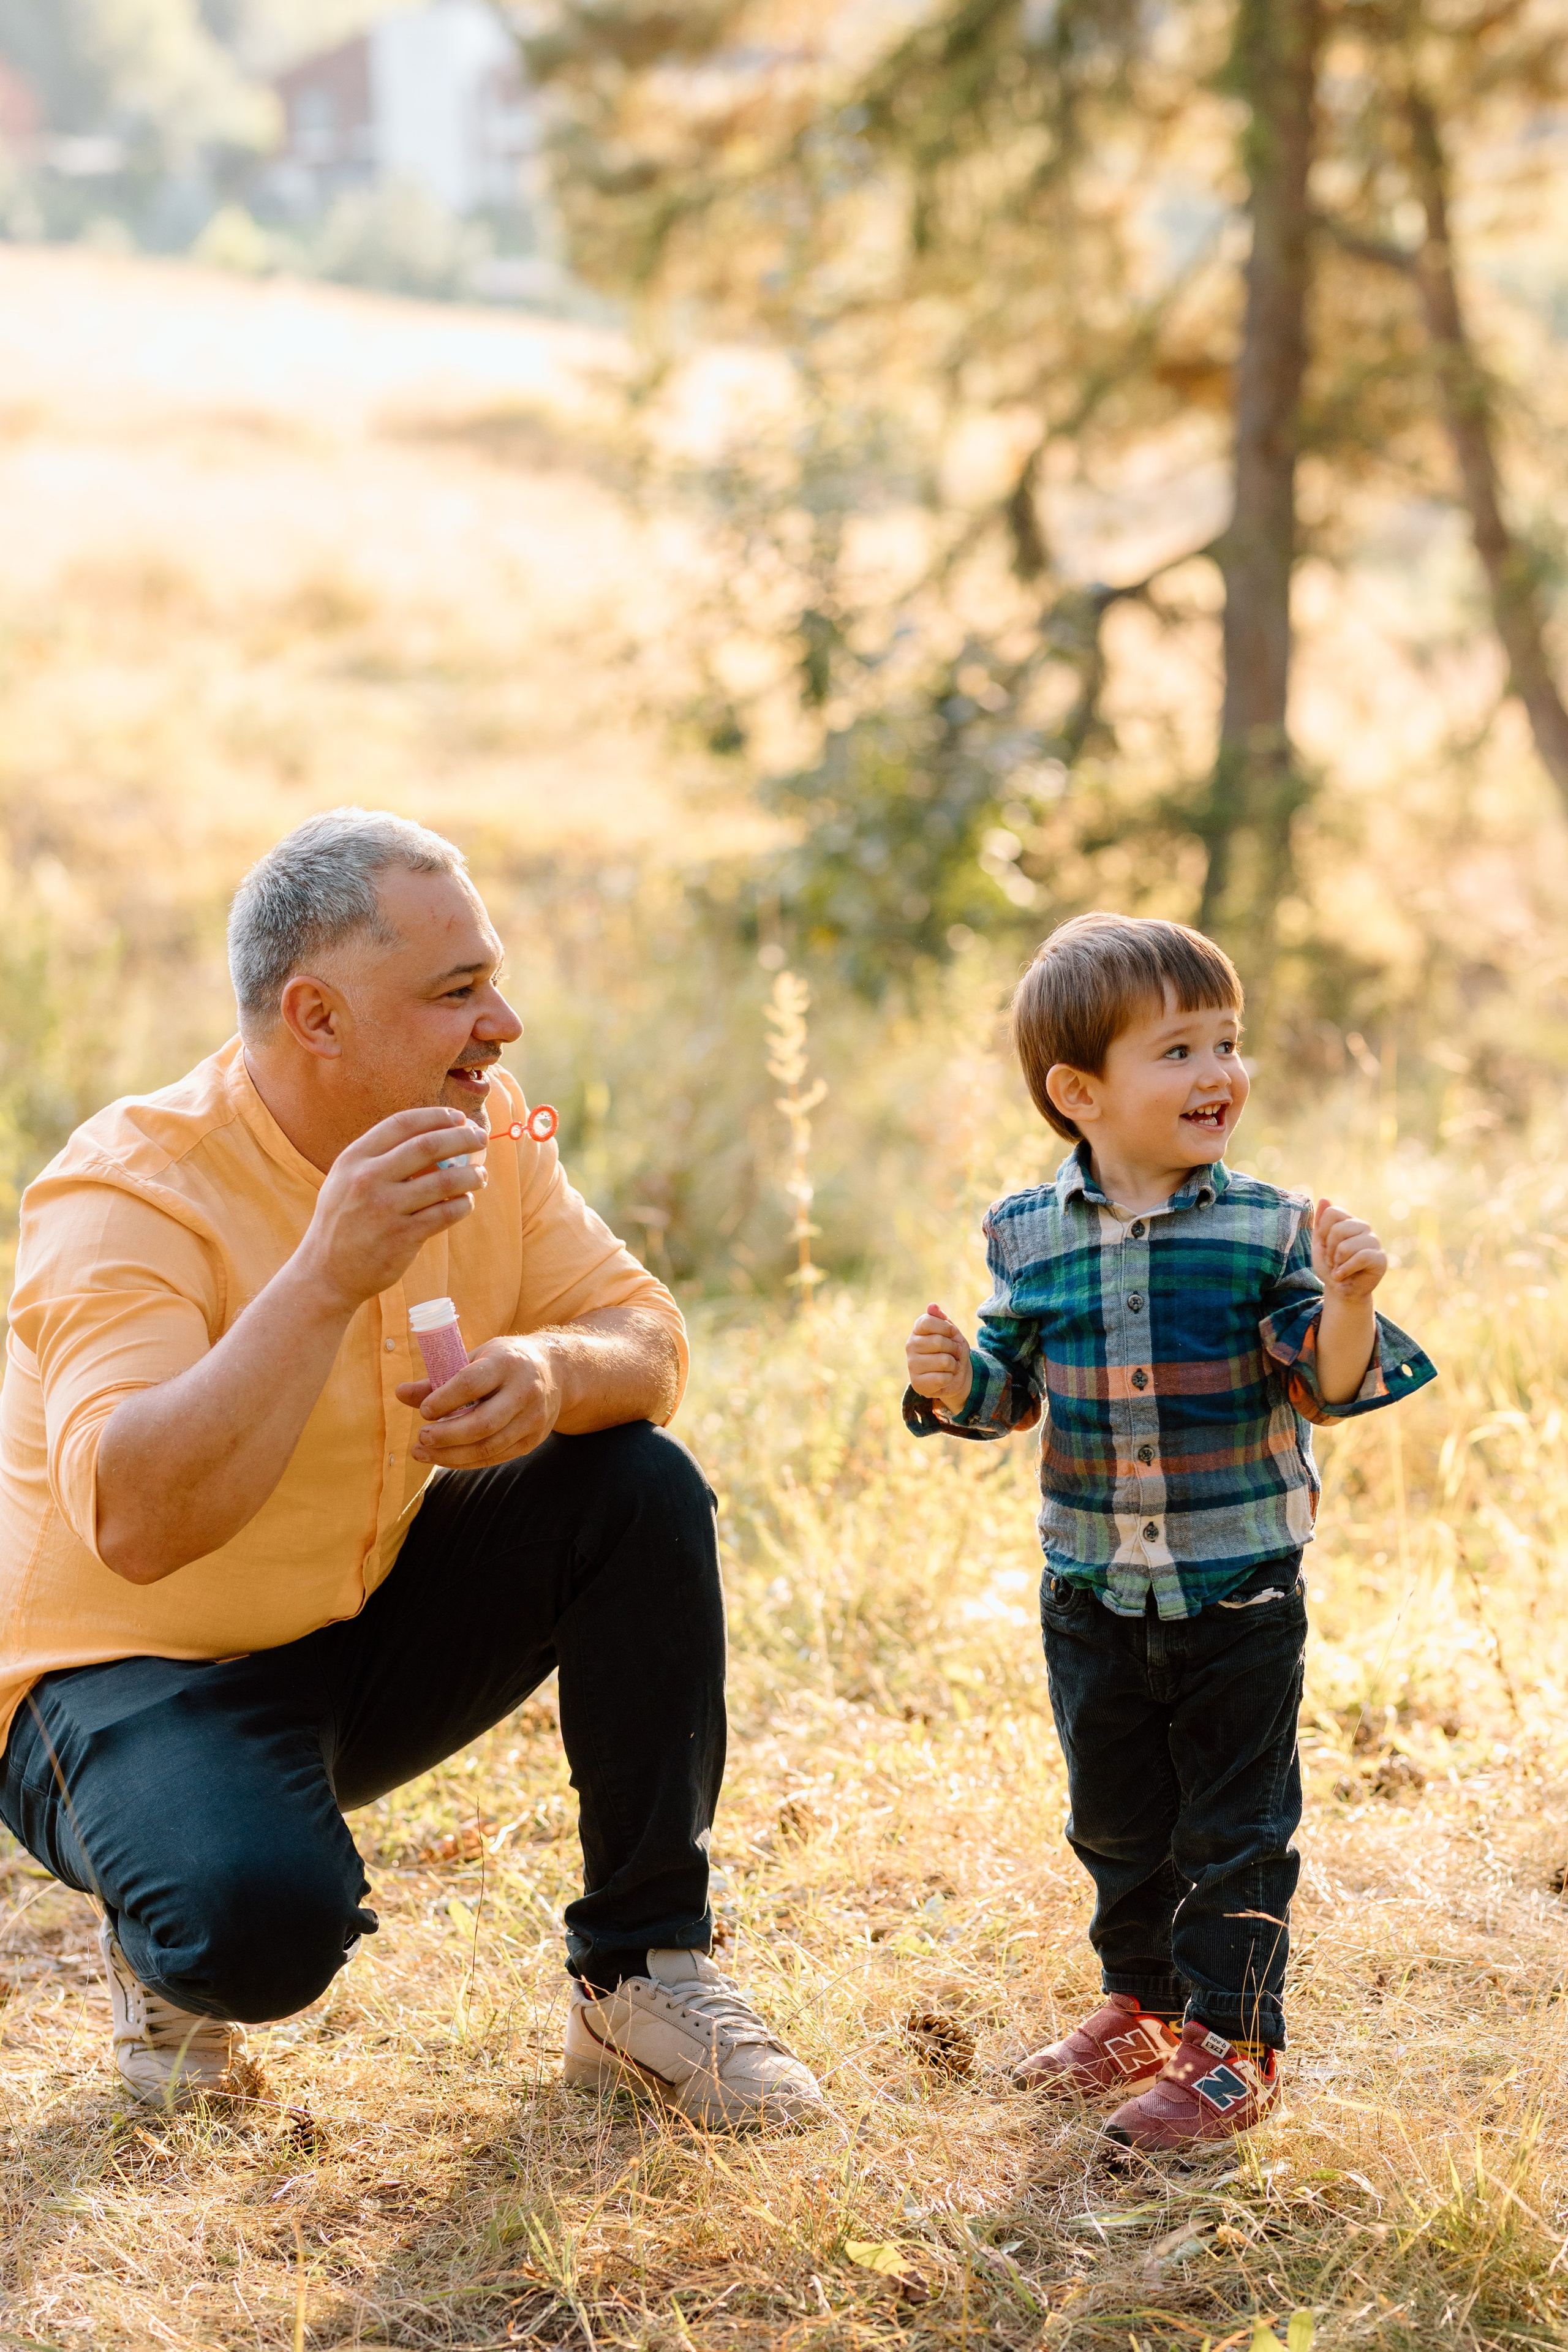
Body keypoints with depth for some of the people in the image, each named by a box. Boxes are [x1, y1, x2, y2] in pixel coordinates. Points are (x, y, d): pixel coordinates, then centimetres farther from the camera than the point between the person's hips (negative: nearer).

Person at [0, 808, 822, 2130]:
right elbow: (136, 1523, -38)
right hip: (140, 1673, -7)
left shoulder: (480, 1130, -4)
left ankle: (640, 1974, -1)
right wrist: (326, 1279, -44)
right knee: (264, 1921, -35)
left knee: (642, 1491, -12)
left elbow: (650, 1342, -5)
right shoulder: (125, 1197, -25)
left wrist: (549, 1372, -29)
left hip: (369, 1634, 7)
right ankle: (169, 1945, 6)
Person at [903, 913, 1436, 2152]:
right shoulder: (1030, 1236, -2)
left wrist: (1348, 1302, -30)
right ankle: (1144, 2004, 36)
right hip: (1093, 1588, 3)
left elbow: (1329, 1386, -12)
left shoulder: (1267, 1229, -10)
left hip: (1241, 1585, -3)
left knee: (1236, 1821, 4)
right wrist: (954, 1382, -14)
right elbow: (1009, 1390, 7)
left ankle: (1232, 2042, 15)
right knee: (1116, 1818, 18)